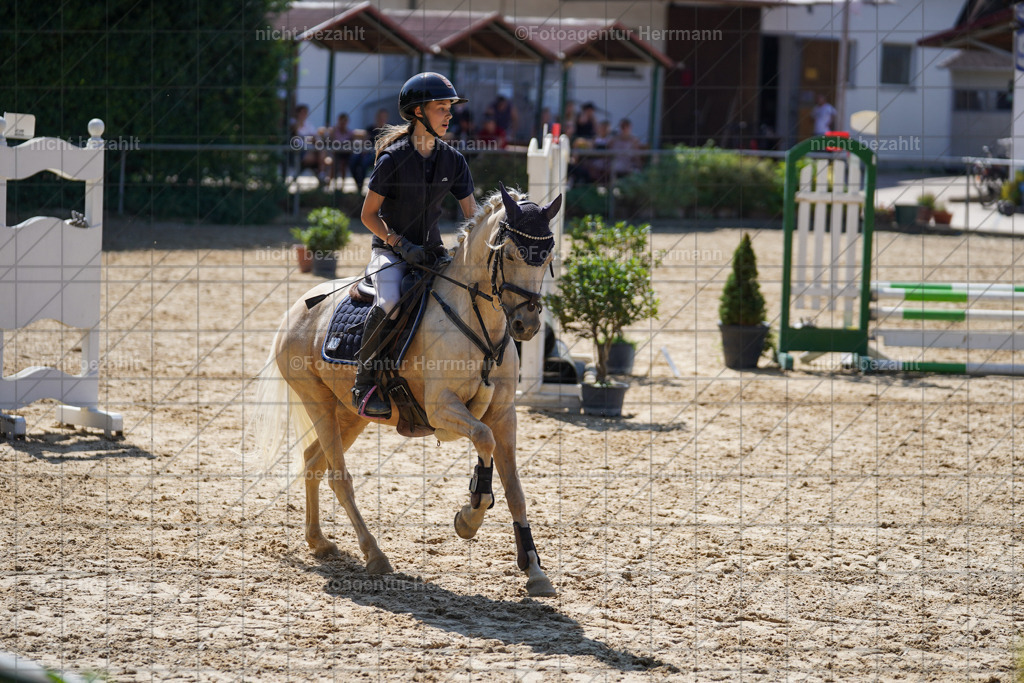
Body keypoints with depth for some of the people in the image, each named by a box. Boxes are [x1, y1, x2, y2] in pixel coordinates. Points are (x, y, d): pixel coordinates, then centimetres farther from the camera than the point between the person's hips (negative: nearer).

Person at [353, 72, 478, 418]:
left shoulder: (453, 161, 1)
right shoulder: (393, 159, -13)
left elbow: (472, 216, 3)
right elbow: (368, 214, -8)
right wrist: (401, 245, -18)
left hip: (432, 250, 5)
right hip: (390, 250, -5)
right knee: (390, 302, -33)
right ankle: (364, 382, -18)